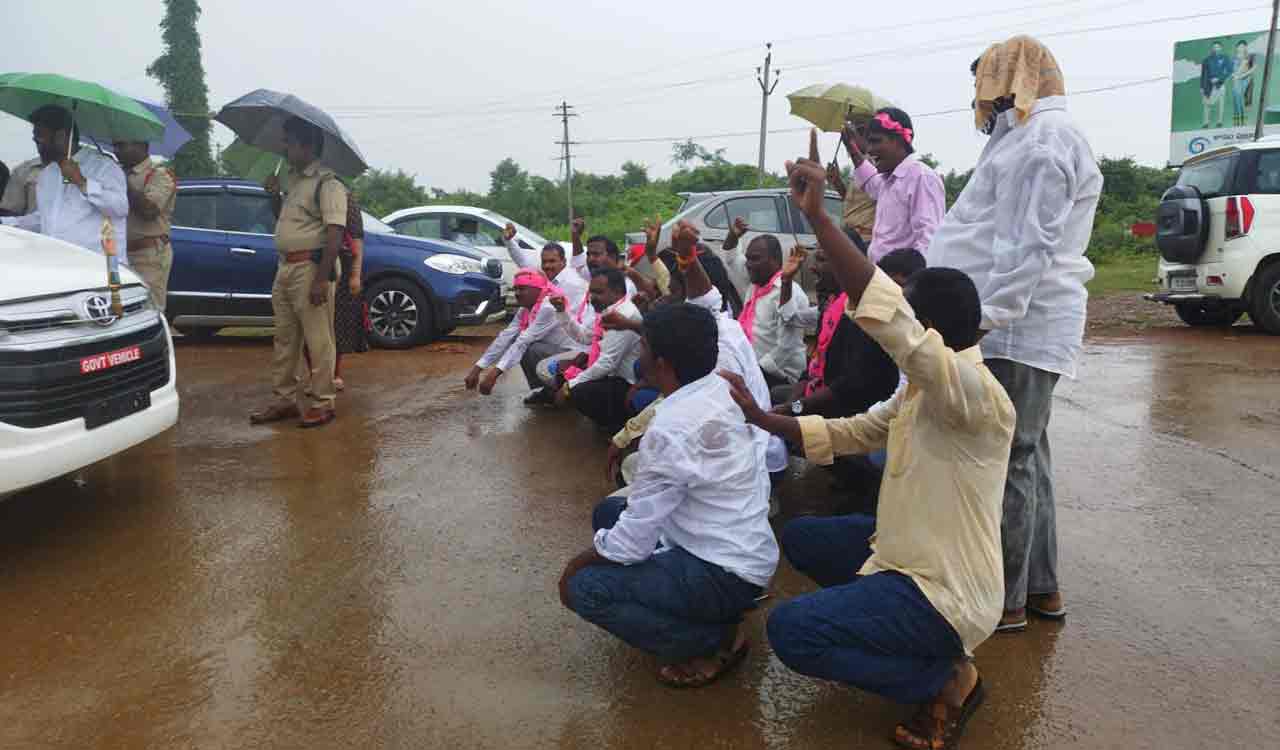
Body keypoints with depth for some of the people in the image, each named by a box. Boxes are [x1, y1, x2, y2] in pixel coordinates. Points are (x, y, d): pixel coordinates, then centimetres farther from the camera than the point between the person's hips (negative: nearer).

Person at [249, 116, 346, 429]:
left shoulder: (327, 183, -11)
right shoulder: (294, 178, 18)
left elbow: (335, 233, -20)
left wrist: (322, 278, -25)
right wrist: (274, 195, 10)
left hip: (311, 268, -9)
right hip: (285, 267, 10)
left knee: (318, 340, -3)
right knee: (285, 339, 13)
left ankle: (323, 402, 6)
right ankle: (285, 399, 22)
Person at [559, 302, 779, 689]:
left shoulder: (670, 431, -28)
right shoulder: (723, 387, -7)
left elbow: (632, 543, -21)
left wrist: (574, 566, -5)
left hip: (727, 574, -9)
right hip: (748, 547, 9)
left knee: (584, 589, -13)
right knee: (608, 512, 14)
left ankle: (715, 640, -2)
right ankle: (689, 600, 13)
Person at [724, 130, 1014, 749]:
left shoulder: (977, 394, -25)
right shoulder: (919, 392, 5)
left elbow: (890, 319, -42)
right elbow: (845, 435, 12)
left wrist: (817, 216, -42)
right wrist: (760, 418, 4)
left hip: (943, 592, -10)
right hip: (904, 551, 10)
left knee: (792, 631, -20)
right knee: (800, 538, 19)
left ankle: (944, 680, 0)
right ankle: (891, 632, 16)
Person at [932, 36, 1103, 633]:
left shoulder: (1043, 137, -9)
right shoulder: (1031, 136, 24)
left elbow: (1030, 244, -19)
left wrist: (990, 315, -22)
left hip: (1017, 332, -11)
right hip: (1018, 330, 11)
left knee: (1009, 463, -5)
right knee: (1026, 457, 14)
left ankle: (1005, 600, 5)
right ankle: (1040, 587, 25)